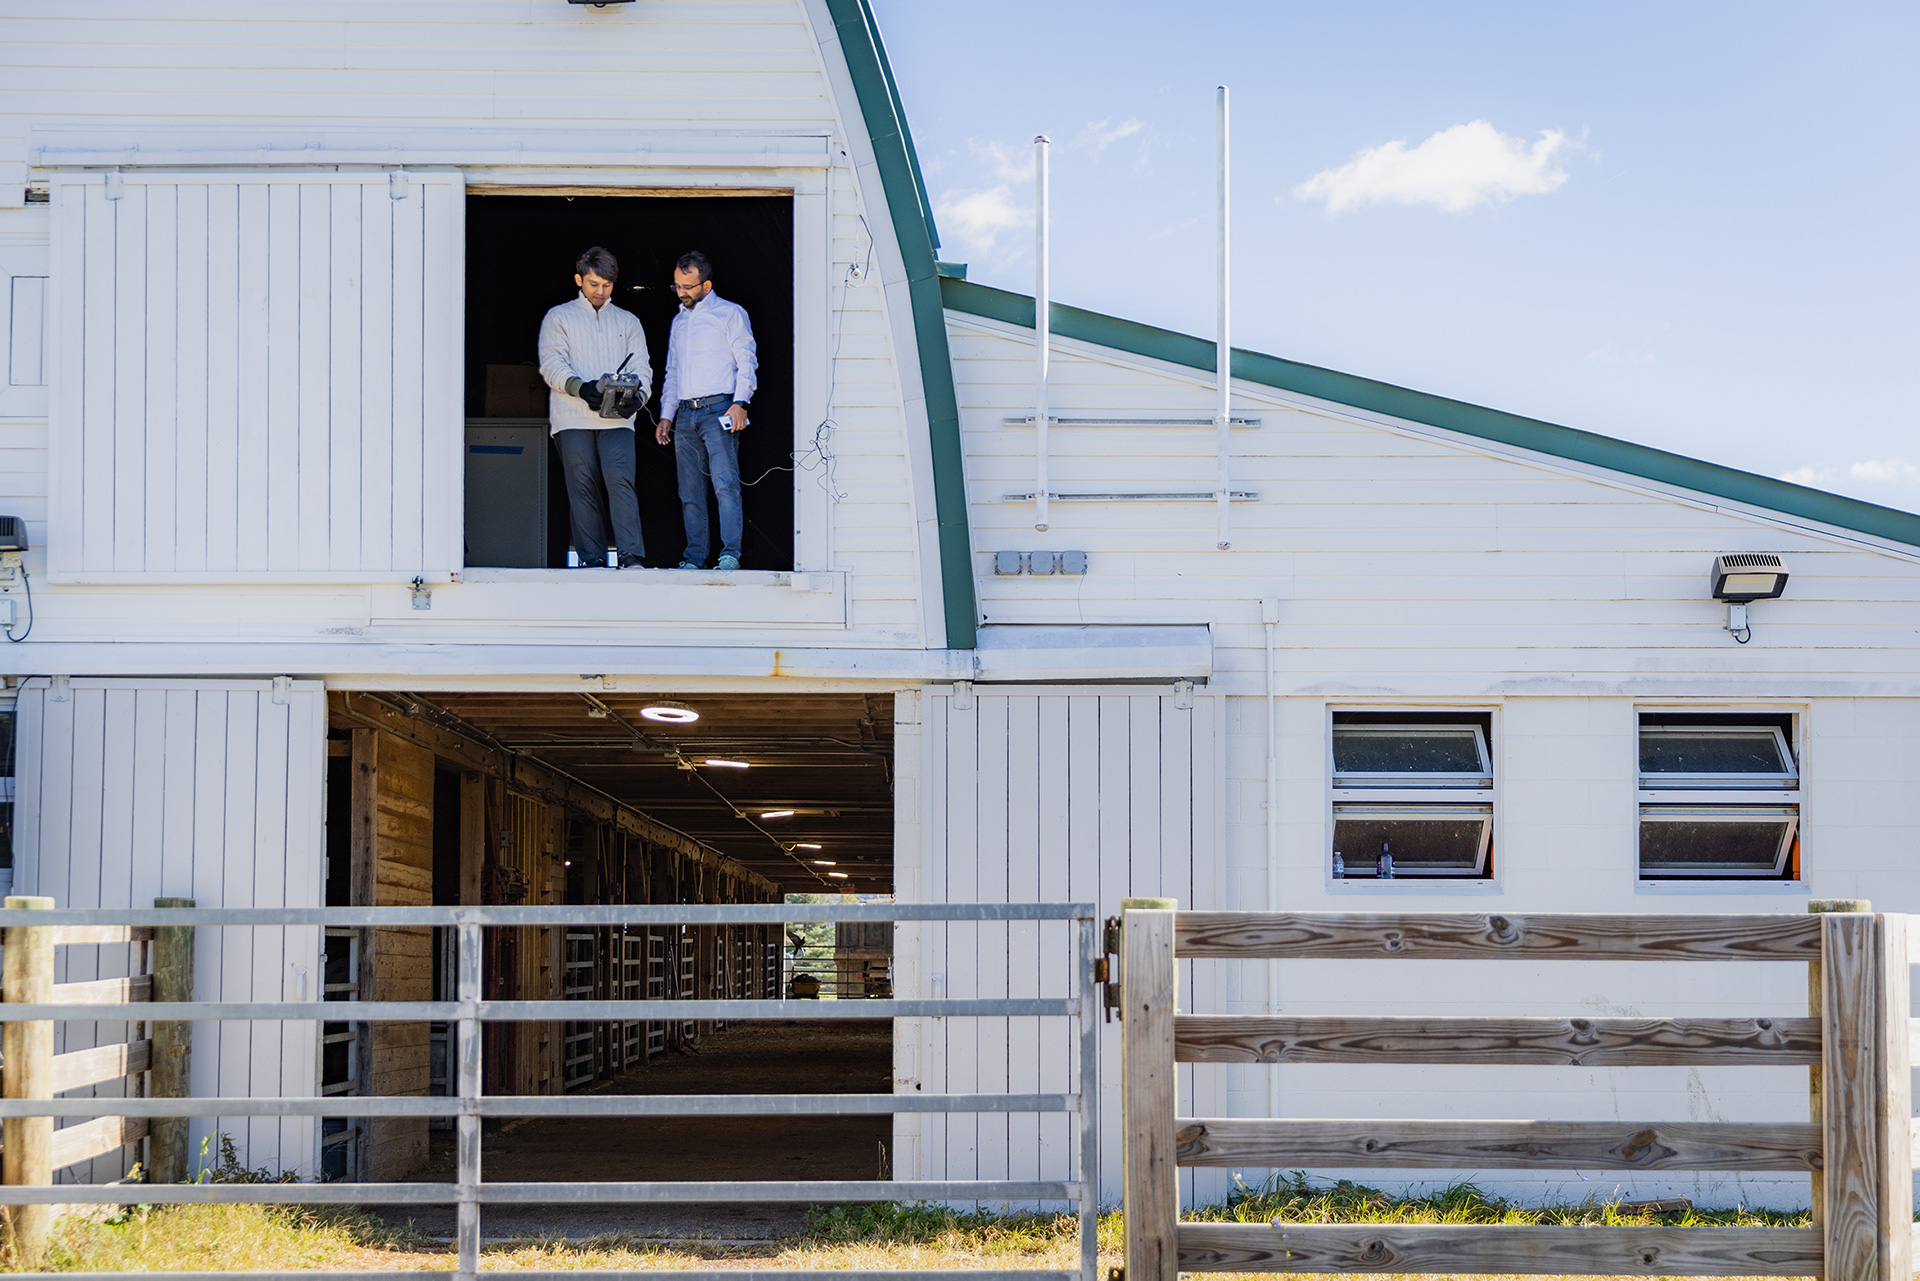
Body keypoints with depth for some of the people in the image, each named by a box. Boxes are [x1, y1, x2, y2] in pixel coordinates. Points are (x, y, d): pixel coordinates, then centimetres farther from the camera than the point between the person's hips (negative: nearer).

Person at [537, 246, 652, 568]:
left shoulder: (628, 321, 21)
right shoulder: (558, 317, 13)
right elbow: (551, 363, 1)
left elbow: (641, 367, 13)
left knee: (620, 478, -16)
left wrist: (637, 397, -10)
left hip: (617, 418, 1)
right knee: (583, 485, -3)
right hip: (573, 417, 0)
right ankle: (590, 558, 1)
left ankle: (630, 555, -21)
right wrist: (581, 387, -18)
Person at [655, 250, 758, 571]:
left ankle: (730, 554, -21)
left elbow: (747, 361, -2)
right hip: (685, 415, 6)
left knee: (725, 484, -17)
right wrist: (666, 415, 19)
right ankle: (695, 558, 6)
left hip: (718, 410, -6)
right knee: (690, 493, 3)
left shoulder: (730, 313, 5)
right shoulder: (678, 321, 24)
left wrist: (740, 403, -14)